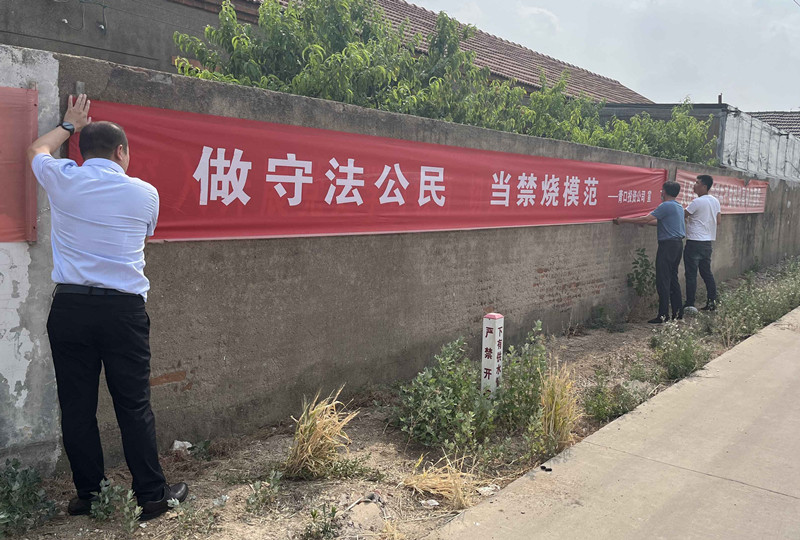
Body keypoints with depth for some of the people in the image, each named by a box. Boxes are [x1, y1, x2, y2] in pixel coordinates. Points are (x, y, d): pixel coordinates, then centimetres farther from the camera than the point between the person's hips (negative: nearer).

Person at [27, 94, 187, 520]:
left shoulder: (63, 179, 3)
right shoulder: (145, 193, 2)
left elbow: (37, 150, 27)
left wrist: (70, 125, 43)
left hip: (69, 306, 2)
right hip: (123, 309, -1)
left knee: (77, 406, 10)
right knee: (134, 405, 4)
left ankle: (87, 494, 20)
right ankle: (151, 496, 11)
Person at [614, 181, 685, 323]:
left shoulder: (666, 206, -13)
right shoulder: (679, 206, 16)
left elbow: (646, 219, -16)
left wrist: (624, 220, -10)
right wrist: (646, 222, 32)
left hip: (668, 245, -9)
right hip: (678, 243, 9)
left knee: (663, 281, -7)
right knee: (673, 279, 14)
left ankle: (663, 315, -7)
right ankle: (678, 312, 17)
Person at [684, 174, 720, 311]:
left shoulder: (697, 202, -15)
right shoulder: (715, 201, 10)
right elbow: (718, 221, 16)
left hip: (695, 242, -8)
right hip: (708, 242, 8)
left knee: (691, 274, -3)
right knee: (707, 273, 15)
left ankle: (690, 304, -2)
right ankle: (712, 301, 17)